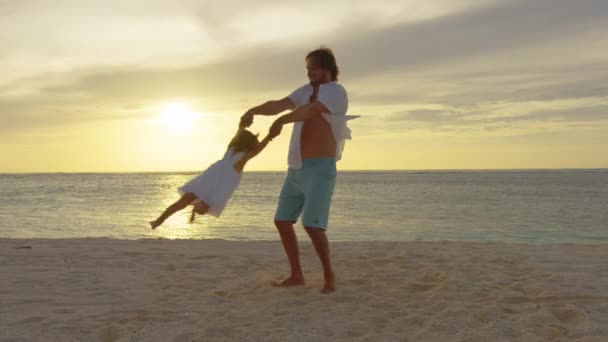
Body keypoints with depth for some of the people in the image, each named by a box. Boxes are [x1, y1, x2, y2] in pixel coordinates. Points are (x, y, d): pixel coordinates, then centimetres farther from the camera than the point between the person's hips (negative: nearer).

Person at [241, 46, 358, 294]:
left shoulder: (337, 91, -8)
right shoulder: (305, 91, 15)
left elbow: (310, 110, -27)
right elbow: (278, 104, -1)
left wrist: (281, 120, -41)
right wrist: (254, 110, -19)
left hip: (320, 169, -8)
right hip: (297, 169, 8)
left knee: (312, 225, -17)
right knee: (282, 221, 10)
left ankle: (329, 276, 1)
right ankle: (296, 275, 21)